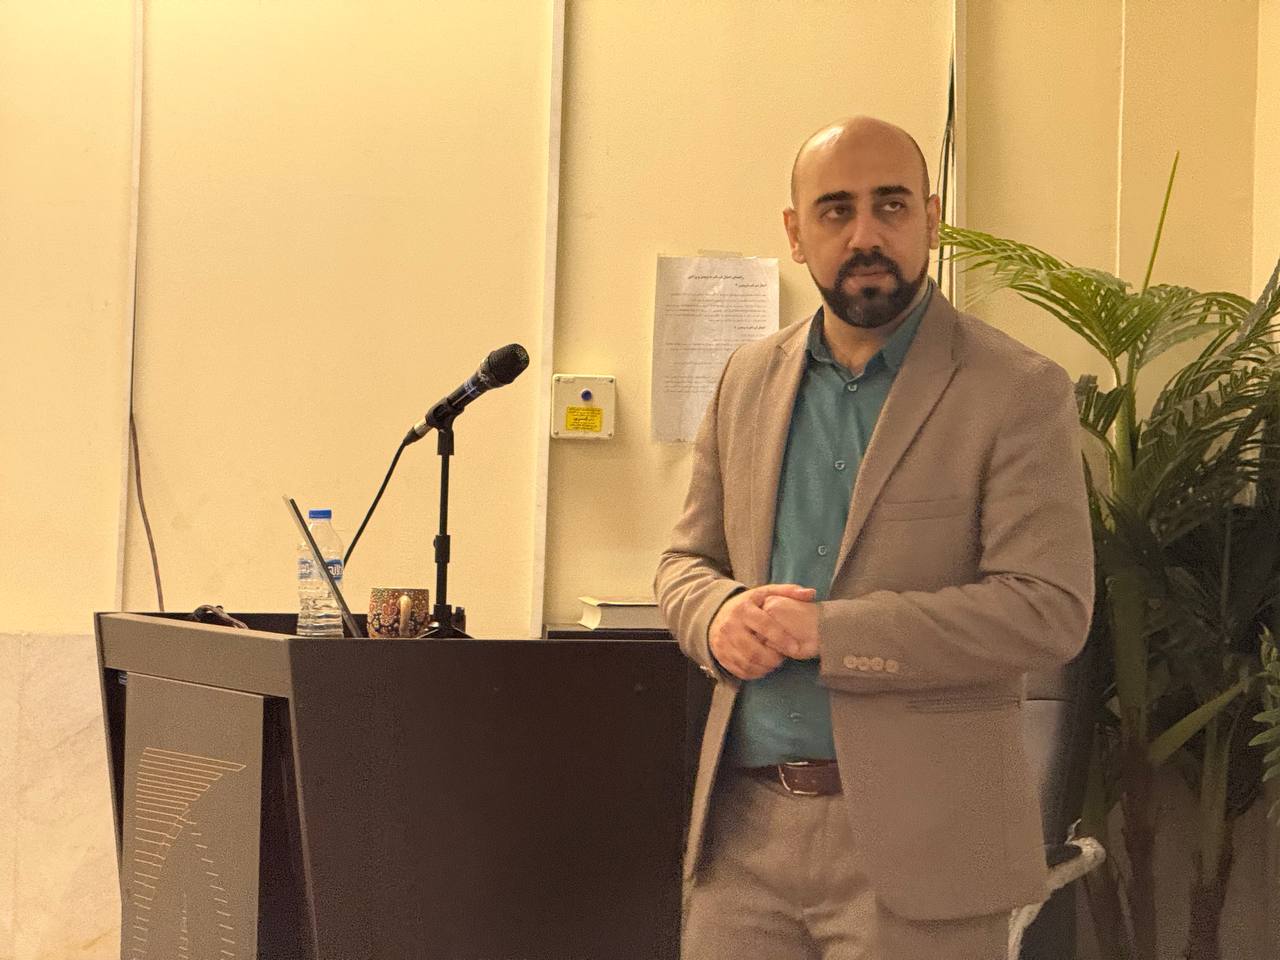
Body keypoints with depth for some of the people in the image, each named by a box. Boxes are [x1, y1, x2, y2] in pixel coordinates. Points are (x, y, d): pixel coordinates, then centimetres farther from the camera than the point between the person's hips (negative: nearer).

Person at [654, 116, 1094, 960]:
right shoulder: (748, 380, 11)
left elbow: (1049, 611, -15)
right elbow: (687, 559, 18)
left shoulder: (1018, 393, -6)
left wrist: (828, 630, -18)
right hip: (743, 826, 5)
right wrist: (718, 618, -7)